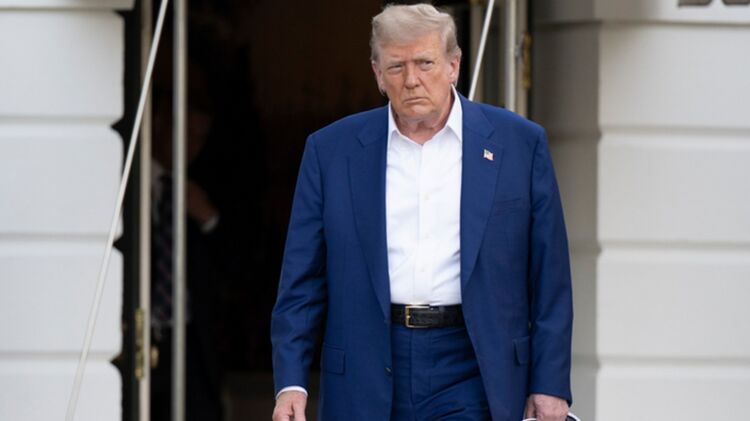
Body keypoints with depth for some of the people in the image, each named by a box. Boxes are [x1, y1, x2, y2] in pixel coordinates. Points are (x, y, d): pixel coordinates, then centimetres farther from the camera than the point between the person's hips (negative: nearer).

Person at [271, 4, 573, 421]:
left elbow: (550, 278, 4)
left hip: (470, 379, -2)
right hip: (369, 381, 2)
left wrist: (550, 384, -1)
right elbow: (303, 281, 6)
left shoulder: (520, 144, 3)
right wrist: (291, 381, -3)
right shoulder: (331, 150, 6)